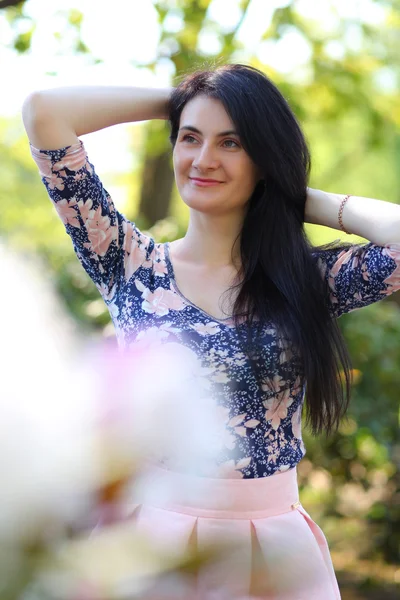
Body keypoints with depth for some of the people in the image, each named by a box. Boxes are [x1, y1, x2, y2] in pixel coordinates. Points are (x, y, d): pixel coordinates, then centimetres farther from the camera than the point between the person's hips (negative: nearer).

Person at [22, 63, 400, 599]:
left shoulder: (310, 280, 1)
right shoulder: (131, 266, 0)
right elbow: (43, 111, -5)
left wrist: (302, 200, -1)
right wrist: (176, 102, 4)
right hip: (151, 539, 0)